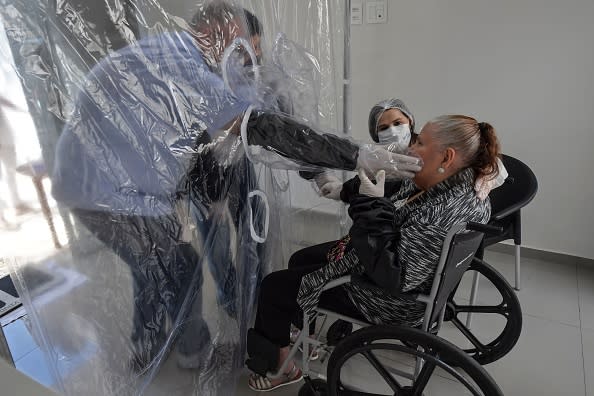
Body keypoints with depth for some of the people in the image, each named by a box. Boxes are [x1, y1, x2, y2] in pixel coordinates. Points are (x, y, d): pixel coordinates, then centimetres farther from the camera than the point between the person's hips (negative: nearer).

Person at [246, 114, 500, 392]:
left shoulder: (444, 214, -35)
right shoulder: (454, 183, -4)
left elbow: (391, 276, -35)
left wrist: (374, 205, -33)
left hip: (386, 297, -10)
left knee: (273, 287, 2)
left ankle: (281, 367, 26)